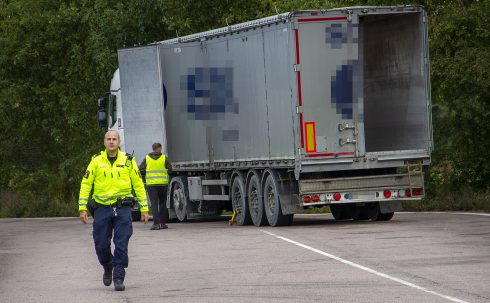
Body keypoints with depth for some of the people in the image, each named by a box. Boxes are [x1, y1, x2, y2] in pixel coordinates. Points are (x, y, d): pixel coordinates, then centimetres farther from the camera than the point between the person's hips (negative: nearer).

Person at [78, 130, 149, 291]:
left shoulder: (128, 160, 4)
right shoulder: (96, 161, 3)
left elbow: (138, 184, 10)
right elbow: (86, 184, 5)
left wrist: (144, 208, 7)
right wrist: (82, 208, -2)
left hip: (122, 209, -1)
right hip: (102, 208, 1)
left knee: (121, 245, -7)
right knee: (101, 245, 4)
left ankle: (119, 278, -1)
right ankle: (107, 268, 32)